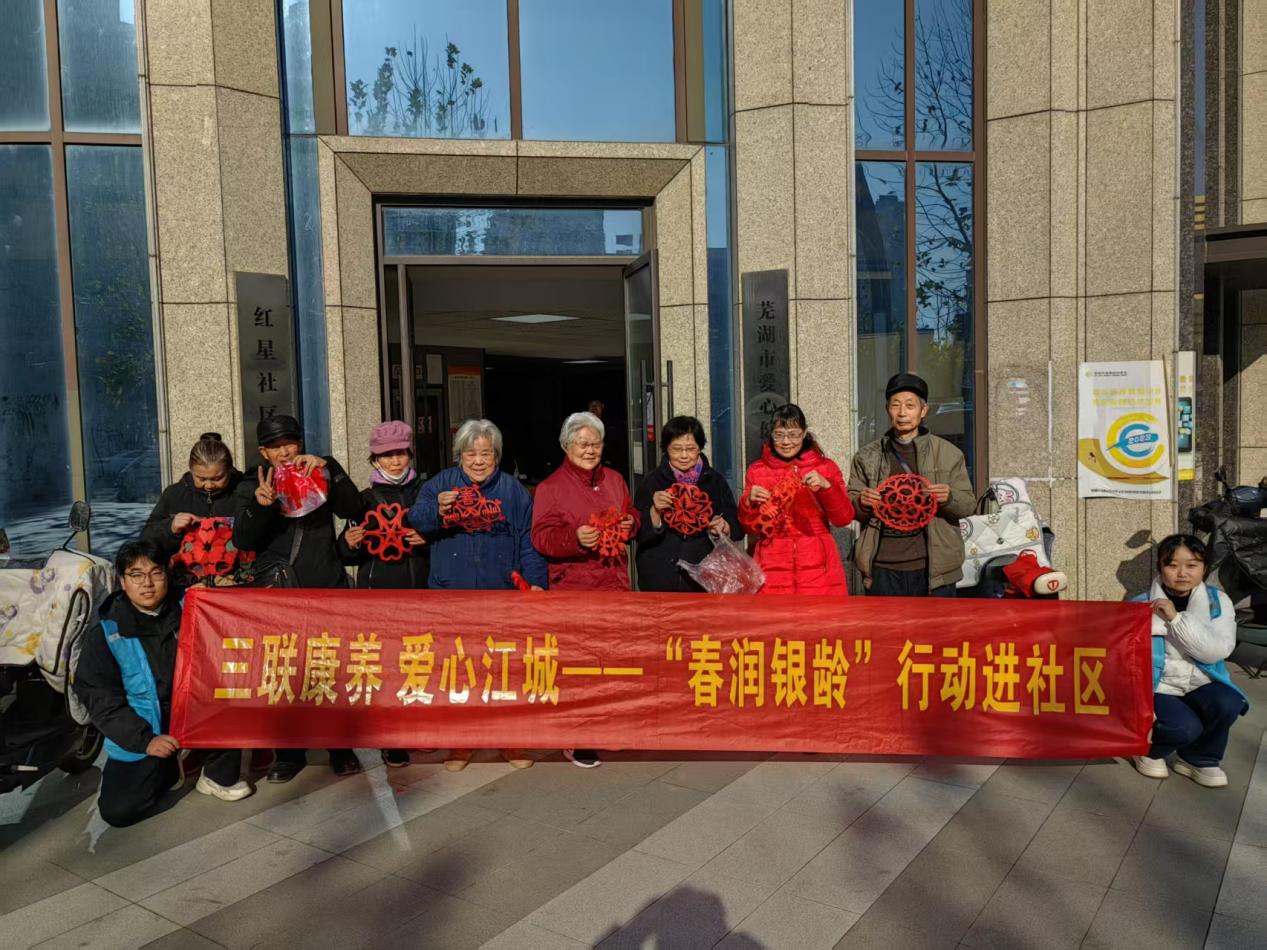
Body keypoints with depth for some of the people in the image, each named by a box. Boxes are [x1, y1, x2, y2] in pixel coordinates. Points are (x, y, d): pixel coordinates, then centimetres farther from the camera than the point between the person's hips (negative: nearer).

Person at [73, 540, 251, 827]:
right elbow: (100, 698, -8)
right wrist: (145, 740, -17)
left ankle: (219, 776, -3)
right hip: (141, 735, -1)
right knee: (117, 811, -14)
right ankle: (168, 769, 18)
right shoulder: (105, 634, -6)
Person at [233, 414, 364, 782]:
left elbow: (352, 508, -8)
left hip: (327, 588, 0)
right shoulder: (254, 484, 6)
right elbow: (242, 541, -7)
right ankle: (289, 752, 18)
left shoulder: (319, 474, 8)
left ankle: (341, 747, 16)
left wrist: (328, 468, -18)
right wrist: (260, 503, -26)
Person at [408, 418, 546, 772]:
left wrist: (535, 581, -7)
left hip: (502, 597, 0)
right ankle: (460, 743, 26)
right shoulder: (441, 483, 2)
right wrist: (437, 510, -33)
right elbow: (414, 521, -13)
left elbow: (529, 541, 3)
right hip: (453, 595, 0)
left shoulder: (513, 489, 4)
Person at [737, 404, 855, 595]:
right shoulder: (757, 470, 7)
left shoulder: (825, 467, 5)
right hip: (772, 567, 0)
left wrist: (826, 486, -16)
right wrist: (749, 503, -11)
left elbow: (844, 518, -1)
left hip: (817, 567, 0)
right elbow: (750, 526, 8)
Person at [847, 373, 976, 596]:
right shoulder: (867, 456, 9)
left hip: (934, 566, -1)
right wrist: (861, 503, -11)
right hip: (883, 567, 1)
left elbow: (969, 504, 7)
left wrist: (949, 498, -14)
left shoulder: (948, 453, 7)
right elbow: (850, 508, 11)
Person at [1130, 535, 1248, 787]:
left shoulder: (1217, 602, -2)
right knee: (1185, 726, -29)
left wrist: (1176, 618, -24)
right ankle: (1148, 749, 8)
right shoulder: (1141, 606, -8)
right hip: (1158, 688, -3)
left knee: (1228, 703, -28)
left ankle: (1198, 759, 2)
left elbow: (1218, 651, -17)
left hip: (1200, 685, 3)